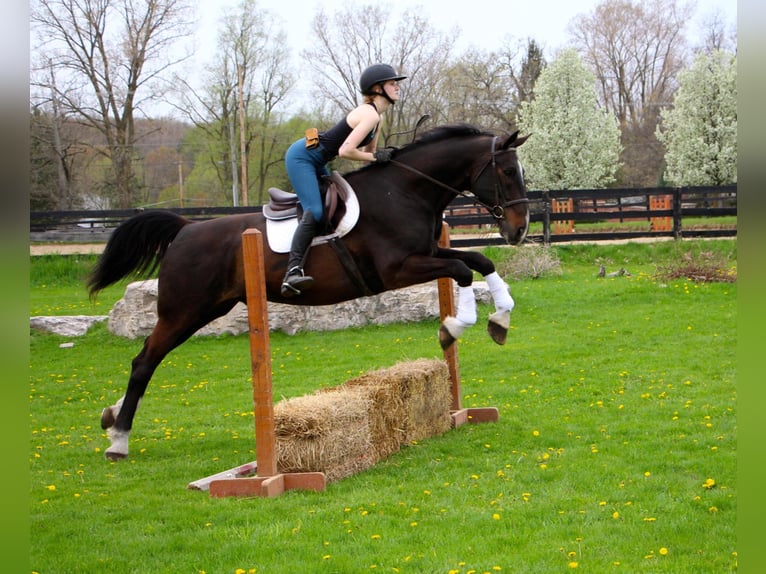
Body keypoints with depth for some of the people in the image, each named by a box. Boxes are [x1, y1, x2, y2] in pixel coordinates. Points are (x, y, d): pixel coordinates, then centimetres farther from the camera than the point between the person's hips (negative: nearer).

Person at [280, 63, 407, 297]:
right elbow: (345, 151, -27)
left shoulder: (375, 116, 11)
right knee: (314, 212, -24)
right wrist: (376, 157, -16)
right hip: (301, 157, -11)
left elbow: (368, 152, 19)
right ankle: (292, 273, -35)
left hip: (315, 162, 11)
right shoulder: (370, 115, -20)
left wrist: (387, 157, 2)